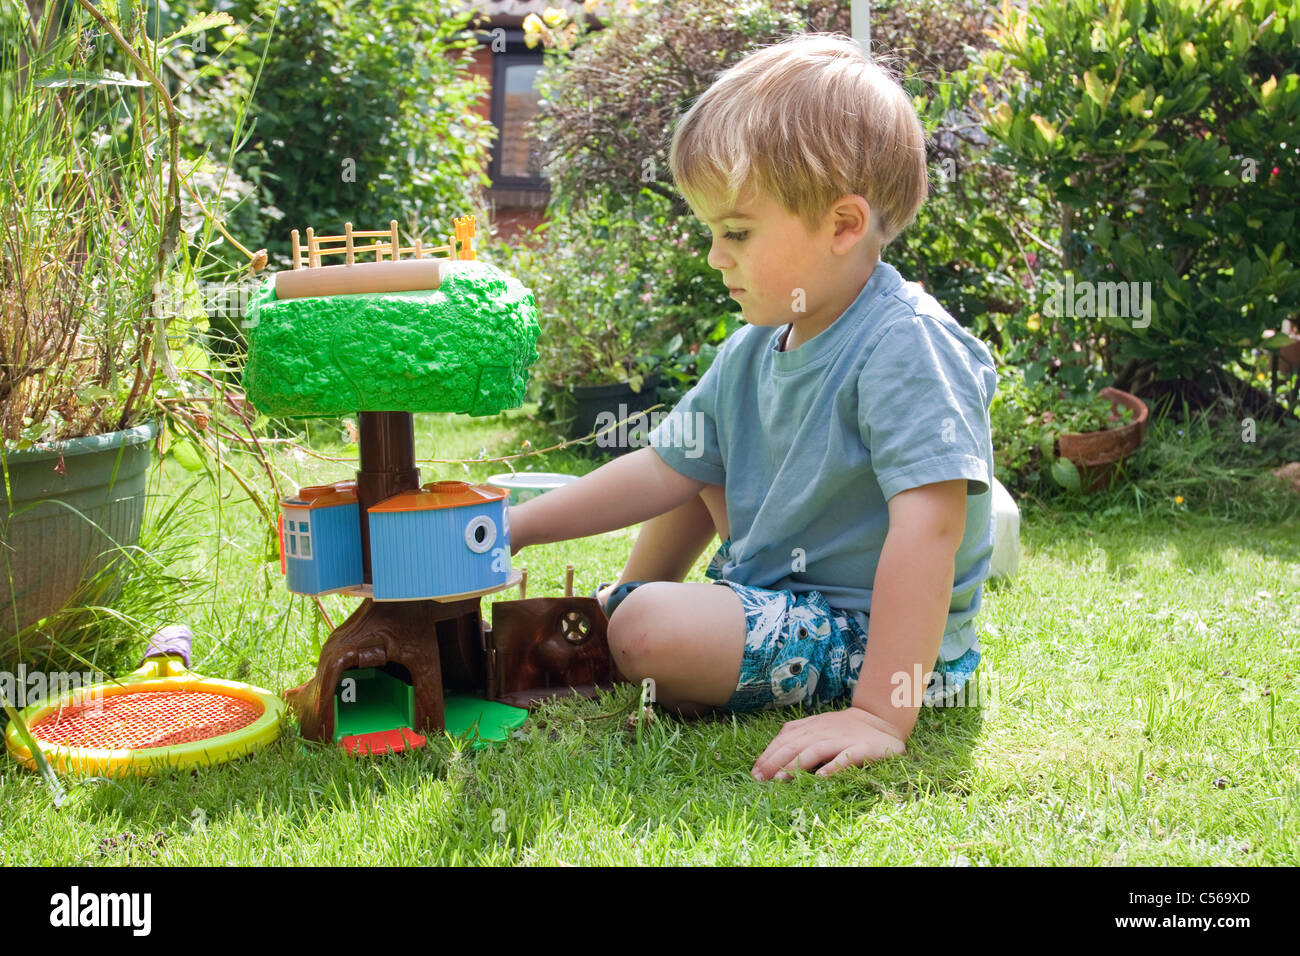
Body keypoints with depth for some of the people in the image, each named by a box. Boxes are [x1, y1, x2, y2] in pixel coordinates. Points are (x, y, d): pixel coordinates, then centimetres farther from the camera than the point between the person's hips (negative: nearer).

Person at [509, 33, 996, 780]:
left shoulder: (906, 346, -24)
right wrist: (505, 532, 6)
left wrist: (880, 717, -39)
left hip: (882, 642, -9)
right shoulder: (751, 354, 5)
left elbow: (929, 527, -32)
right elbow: (660, 472, 12)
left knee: (648, 633, -26)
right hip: (786, 591, 9)